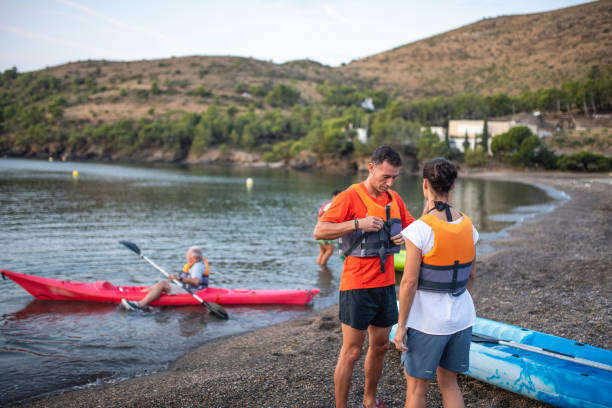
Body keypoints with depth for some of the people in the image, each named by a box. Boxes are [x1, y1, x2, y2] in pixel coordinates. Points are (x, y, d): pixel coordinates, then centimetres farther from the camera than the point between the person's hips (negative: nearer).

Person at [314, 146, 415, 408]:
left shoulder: (394, 199, 9)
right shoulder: (350, 197, -12)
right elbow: (319, 231, -18)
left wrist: (404, 236, -5)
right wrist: (358, 223, -26)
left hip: (386, 285, 7)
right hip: (357, 287, -7)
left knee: (380, 345, 17)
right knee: (351, 352, 0)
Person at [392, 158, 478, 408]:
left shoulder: (419, 229, -19)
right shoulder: (468, 226, -1)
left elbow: (410, 282, -19)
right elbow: (471, 276, 8)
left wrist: (401, 326, -10)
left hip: (427, 321, -6)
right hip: (461, 319, 6)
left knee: (416, 387, 11)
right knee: (448, 382, 21)